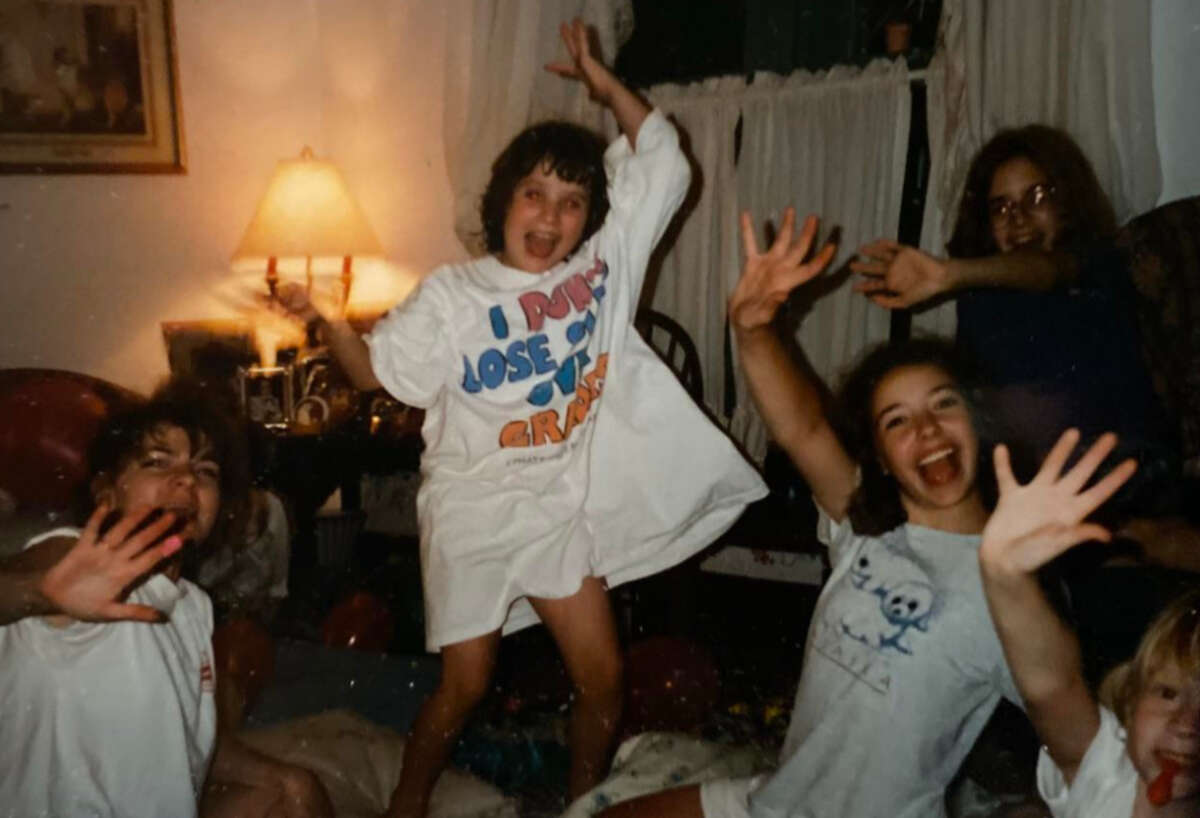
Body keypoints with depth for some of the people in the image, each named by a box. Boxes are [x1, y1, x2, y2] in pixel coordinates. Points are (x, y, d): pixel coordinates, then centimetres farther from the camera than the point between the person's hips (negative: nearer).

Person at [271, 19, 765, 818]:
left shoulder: (605, 264, -3)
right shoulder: (452, 293, -8)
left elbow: (664, 162, 2)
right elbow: (382, 371, -2)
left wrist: (601, 78, 0)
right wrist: (329, 322, -19)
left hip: (562, 510, 3)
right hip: (475, 513, -3)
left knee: (604, 678, 7)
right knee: (464, 687, 7)